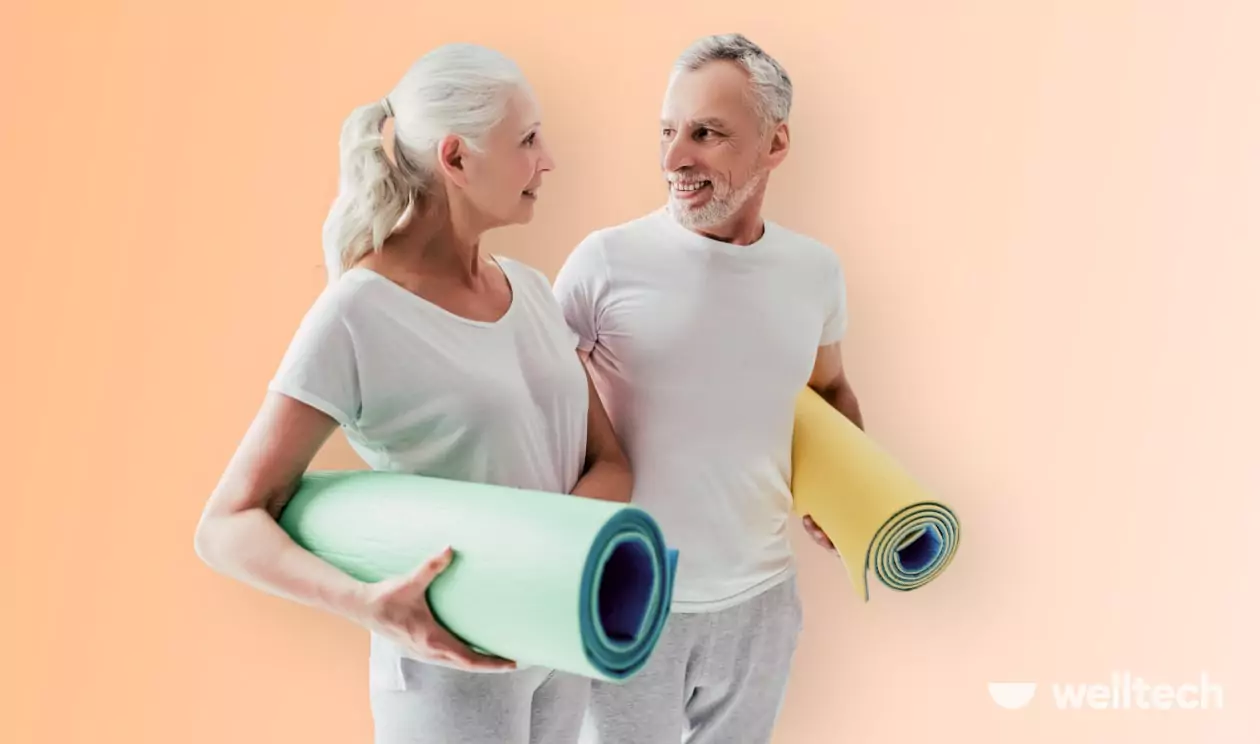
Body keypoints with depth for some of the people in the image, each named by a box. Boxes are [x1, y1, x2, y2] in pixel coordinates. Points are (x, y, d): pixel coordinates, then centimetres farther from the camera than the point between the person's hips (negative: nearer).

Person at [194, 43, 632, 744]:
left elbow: (609, 460, 0)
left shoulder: (532, 289, 0)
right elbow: (228, 526, -16)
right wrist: (364, 601, -33)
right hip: (450, 666, -6)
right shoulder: (358, 314, -18)